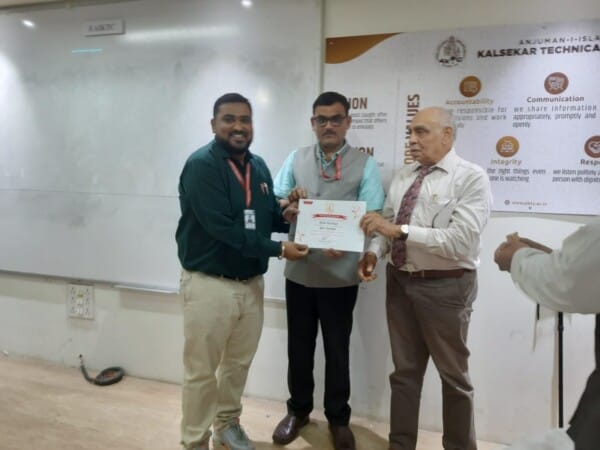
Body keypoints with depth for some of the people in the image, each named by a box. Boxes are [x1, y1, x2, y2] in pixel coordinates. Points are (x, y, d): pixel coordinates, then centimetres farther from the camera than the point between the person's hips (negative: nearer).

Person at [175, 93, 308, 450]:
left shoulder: (258, 166, 7)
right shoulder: (201, 165, -15)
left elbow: (270, 216, 10)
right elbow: (222, 228, -24)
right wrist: (278, 250, -21)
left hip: (252, 283, 7)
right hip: (210, 284, -6)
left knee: (239, 363, 21)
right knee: (202, 371, 9)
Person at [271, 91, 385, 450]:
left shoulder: (365, 164, -1)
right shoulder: (296, 159, 8)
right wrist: (289, 201, -17)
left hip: (340, 275, -2)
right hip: (299, 271, 3)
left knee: (337, 350, 12)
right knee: (299, 347, 15)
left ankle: (339, 418, 32)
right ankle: (298, 410, 37)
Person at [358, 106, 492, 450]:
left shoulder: (471, 178, -12)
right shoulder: (403, 177, 8)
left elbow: (461, 241, -24)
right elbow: (386, 224, 8)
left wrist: (400, 230, -27)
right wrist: (374, 251, -12)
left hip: (445, 287, -5)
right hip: (399, 282, 6)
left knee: (453, 376, 15)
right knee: (405, 371, 19)